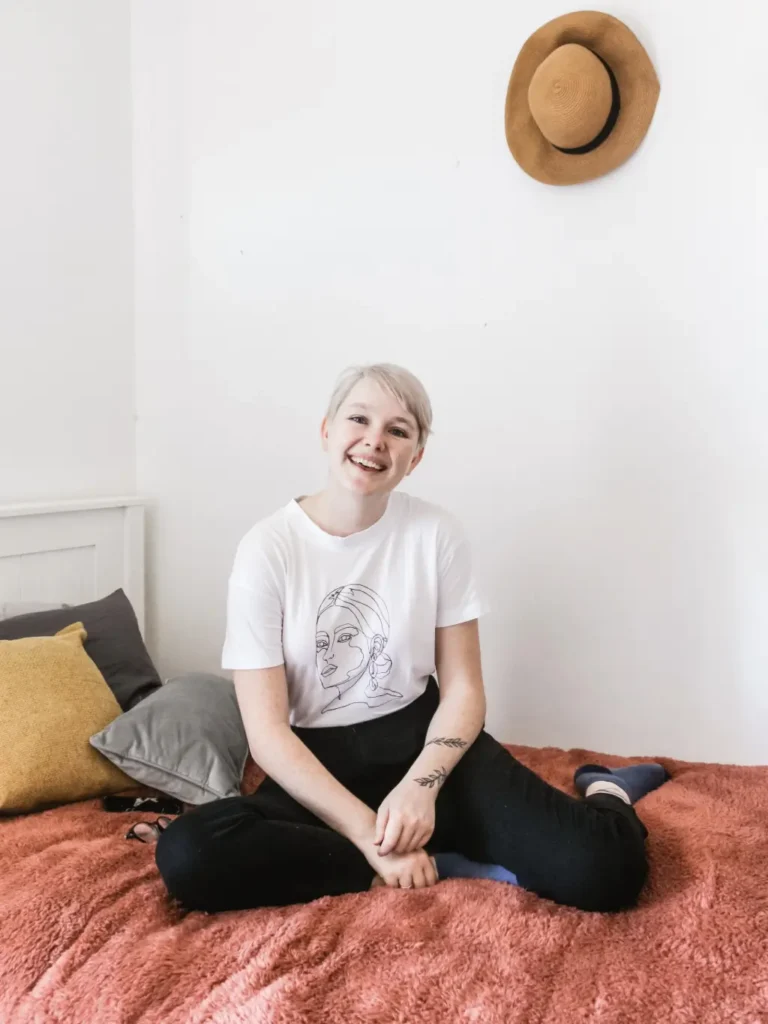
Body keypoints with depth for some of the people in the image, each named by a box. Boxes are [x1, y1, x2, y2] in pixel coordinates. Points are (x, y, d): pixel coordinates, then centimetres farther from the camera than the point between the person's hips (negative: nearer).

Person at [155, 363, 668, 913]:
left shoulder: (437, 532, -4)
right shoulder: (267, 549, -10)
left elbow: (463, 688, -1)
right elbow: (267, 730, -12)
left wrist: (421, 785, -20)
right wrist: (367, 831, -22)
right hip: (319, 764, 1)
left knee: (603, 870, -24)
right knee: (188, 855, -31)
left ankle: (605, 795, 12)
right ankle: (448, 864, -18)